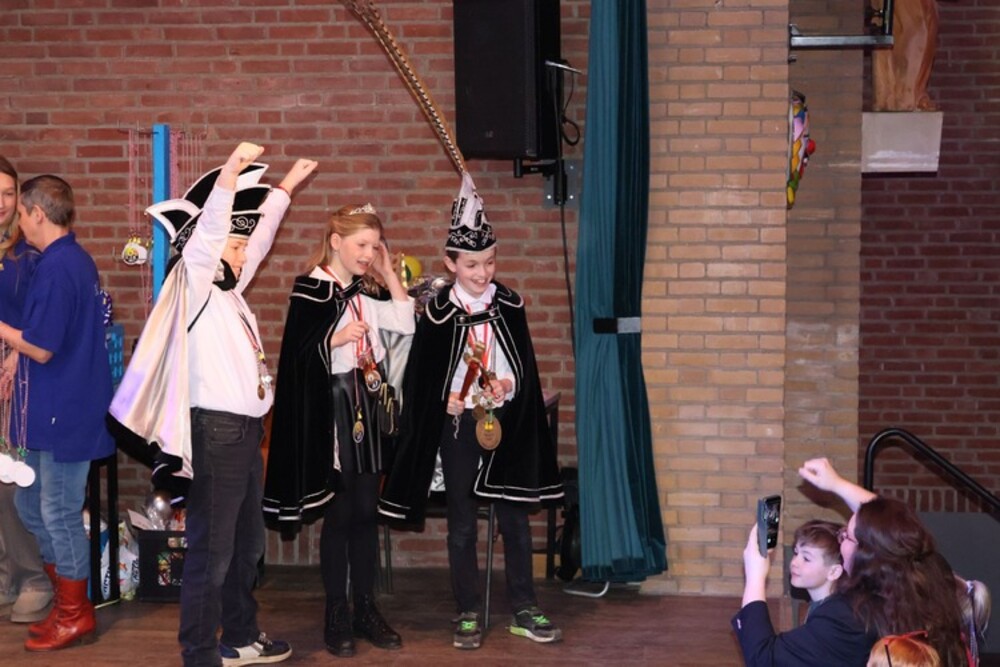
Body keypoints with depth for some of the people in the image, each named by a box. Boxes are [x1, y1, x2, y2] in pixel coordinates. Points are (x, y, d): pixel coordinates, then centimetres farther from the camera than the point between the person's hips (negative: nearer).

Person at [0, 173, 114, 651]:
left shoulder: (56, 268, -20)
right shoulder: (76, 260, 11)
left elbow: (41, 348, -20)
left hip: (64, 414, -10)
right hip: (56, 410, 10)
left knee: (59, 513, 0)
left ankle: (75, 617, 12)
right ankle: (69, 603, 26)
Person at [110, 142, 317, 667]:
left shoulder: (229, 290, 16)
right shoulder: (194, 285, -6)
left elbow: (259, 235, 29)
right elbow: (207, 231, -22)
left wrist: (286, 187, 37)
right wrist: (231, 172, -33)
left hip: (245, 430, 10)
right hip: (215, 431, -10)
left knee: (246, 543, 19)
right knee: (211, 550, -8)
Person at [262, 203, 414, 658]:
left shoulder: (366, 293, 11)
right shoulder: (309, 291, -8)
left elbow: (407, 323, 5)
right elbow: (298, 355, -11)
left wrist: (388, 273, 4)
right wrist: (338, 339, -24)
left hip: (367, 408, 6)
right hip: (330, 410, -6)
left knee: (366, 511, 9)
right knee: (339, 513, -1)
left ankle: (365, 608, 17)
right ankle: (336, 616, 9)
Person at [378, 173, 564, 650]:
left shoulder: (510, 305, -1)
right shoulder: (438, 313, -7)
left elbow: (526, 366, 5)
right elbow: (420, 378, -2)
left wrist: (509, 387, -11)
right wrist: (447, 400, -13)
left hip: (508, 422, 2)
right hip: (459, 425, -2)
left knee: (515, 517, 7)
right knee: (462, 523, 6)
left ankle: (523, 609, 17)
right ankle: (467, 614, 15)